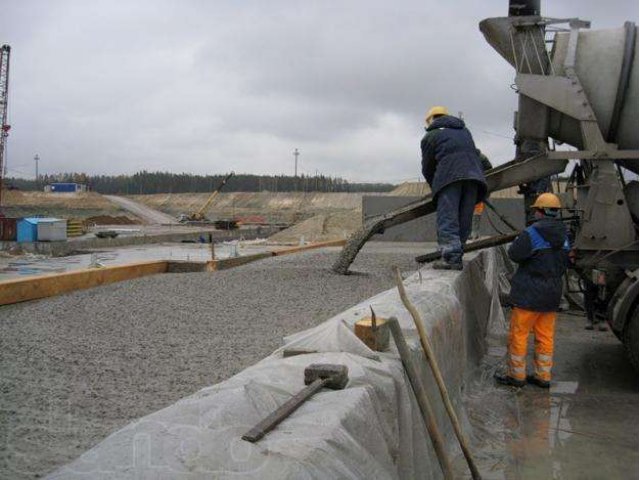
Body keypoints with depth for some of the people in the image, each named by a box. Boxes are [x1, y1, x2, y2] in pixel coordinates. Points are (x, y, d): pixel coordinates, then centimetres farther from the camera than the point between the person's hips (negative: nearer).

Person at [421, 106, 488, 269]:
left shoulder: (430, 136, 17)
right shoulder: (464, 131, 34)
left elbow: (427, 168, 16)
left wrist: (435, 187, 30)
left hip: (449, 176, -5)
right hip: (473, 174, 6)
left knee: (447, 219, -9)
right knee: (464, 220, 8)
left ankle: (452, 258, -18)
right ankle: (456, 256, 9)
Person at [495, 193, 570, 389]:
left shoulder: (532, 233, -16)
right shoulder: (564, 236, 6)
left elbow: (514, 254, -11)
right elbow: (566, 263, 14)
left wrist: (518, 240, 6)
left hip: (530, 293, -7)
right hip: (553, 293, 7)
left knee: (518, 334, 4)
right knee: (545, 336, 12)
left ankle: (516, 375, 11)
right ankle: (543, 376, 18)